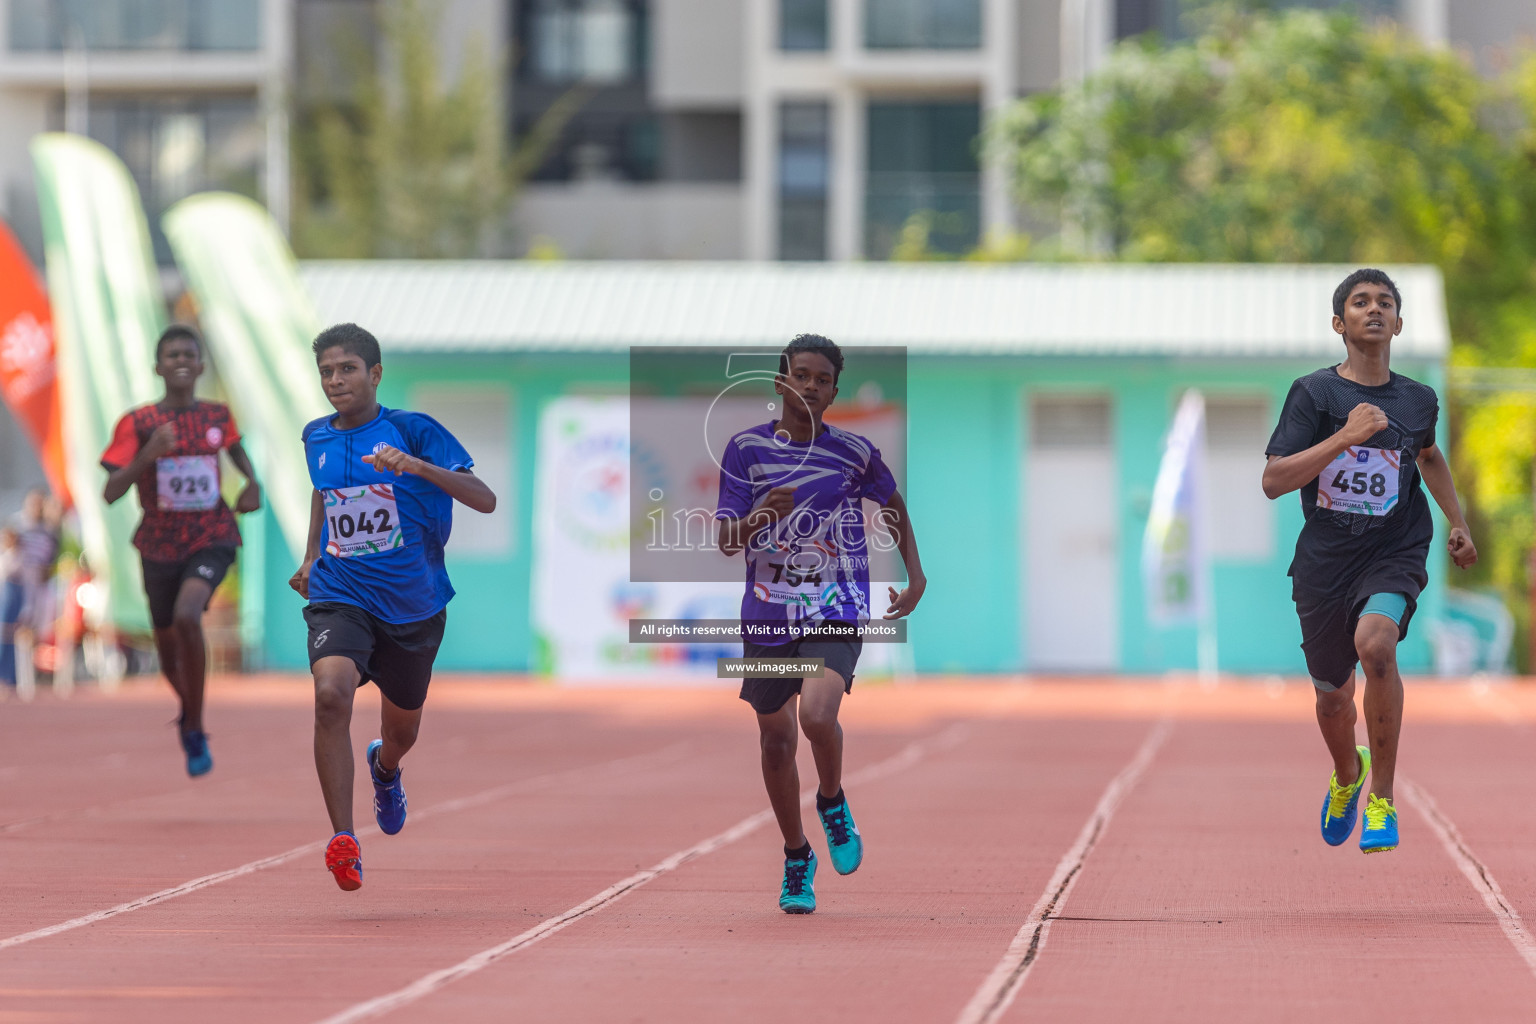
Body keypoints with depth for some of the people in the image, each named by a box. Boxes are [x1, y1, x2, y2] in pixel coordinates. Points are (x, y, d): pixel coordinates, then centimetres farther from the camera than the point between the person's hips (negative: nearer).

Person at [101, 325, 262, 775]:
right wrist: (147, 454, -28)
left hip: (211, 539, -1)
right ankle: (187, 707, 49)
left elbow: (235, 447, 24)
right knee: (167, 642, 14)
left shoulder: (217, 416, 0)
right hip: (160, 546, 1)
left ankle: (195, 731, -16)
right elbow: (111, 492, -13)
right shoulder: (137, 423, -8)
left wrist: (252, 482, 4)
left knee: (187, 617, -28)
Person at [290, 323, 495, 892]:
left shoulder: (413, 430, -9)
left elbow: (485, 500, -18)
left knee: (402, 731, 18)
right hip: (340, 597, 1)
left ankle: (383, 769, 59)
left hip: (412, 604, -1)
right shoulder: (316, 437, 6)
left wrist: (418, 466, -32)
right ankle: (343, 841, -28)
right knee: (331, 694, -30)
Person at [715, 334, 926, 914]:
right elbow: (727, 540, -4)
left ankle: (833, 802, 7)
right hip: (767, 616, 2)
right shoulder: (747, 448, -1)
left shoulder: (854, 451, 0)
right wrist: (761, 516, -24)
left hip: (836, 611, -2)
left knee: (817, 715, -25)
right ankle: (797, 860, 28)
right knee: (776, 739, 8)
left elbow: (892, 503, 20)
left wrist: (915, 575, 16)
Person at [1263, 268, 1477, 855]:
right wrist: (1345, 437, -23)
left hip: (1395, 553, 0)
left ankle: (1381, 795, -19)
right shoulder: (1314, 393, -6)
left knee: (1375, 642, -31)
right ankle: (1347, 774, 49)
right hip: (1325, 559, 0)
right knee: (1332, 695, 12)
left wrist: (1457, 522, 23)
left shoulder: (1418, 400, 5)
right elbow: (1273, 482, -15)